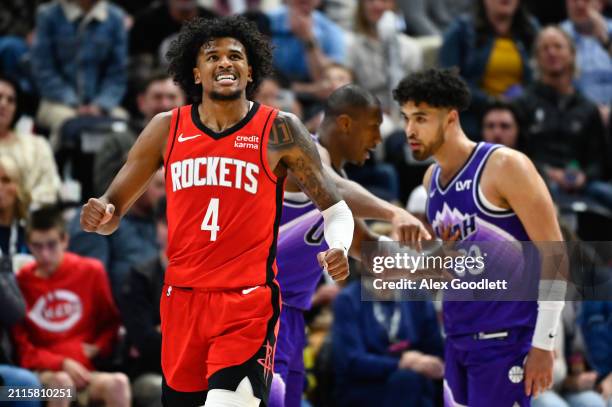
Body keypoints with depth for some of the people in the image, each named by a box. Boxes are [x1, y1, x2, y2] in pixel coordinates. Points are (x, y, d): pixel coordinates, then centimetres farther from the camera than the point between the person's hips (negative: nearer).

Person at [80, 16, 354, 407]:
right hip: (182, 297, 4)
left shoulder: (279, 131, -2)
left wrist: (339, 249, -19)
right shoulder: (167, 128, 6)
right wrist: (100, 214, -15)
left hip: (248, 302, -4)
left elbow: (334, 206, 2)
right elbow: (114, 207, 10)